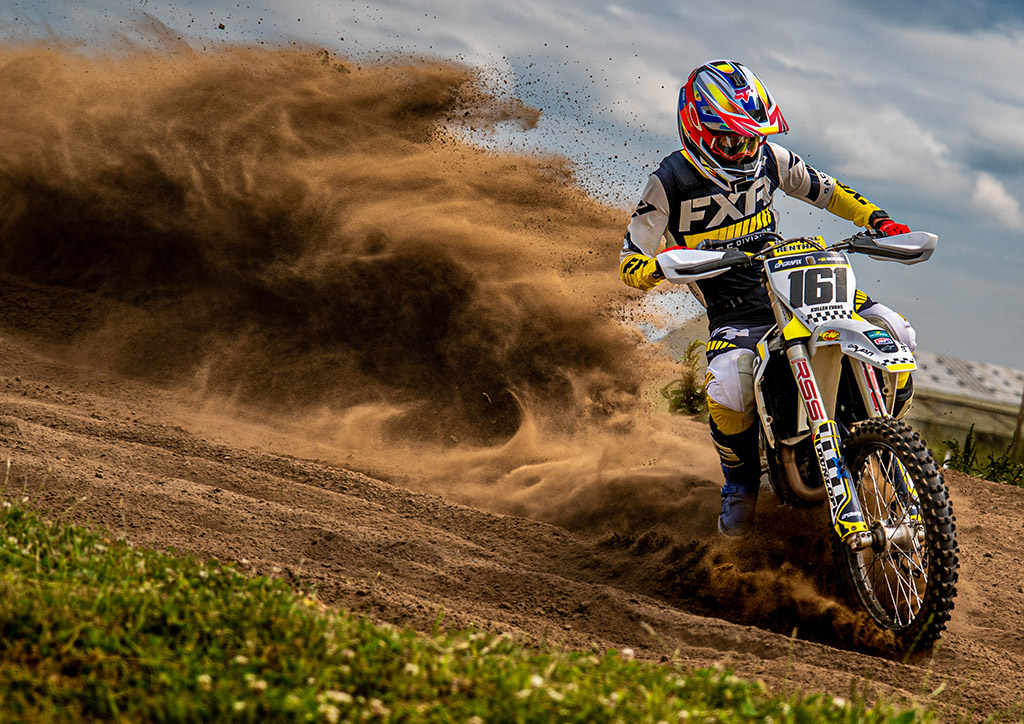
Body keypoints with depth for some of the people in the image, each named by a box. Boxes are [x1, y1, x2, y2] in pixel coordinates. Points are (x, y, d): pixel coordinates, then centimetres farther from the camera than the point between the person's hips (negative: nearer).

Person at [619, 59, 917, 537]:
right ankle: (740, 481, -3)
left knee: (895, 335, -12)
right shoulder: (670, 184, -10)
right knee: (727, 390, -35)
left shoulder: (767, 158, 2)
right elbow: (629, 262, -9)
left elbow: (822, 188, 18)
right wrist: (661, 266, -32)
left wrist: (879, 221, 4)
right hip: (733, 312, -4)